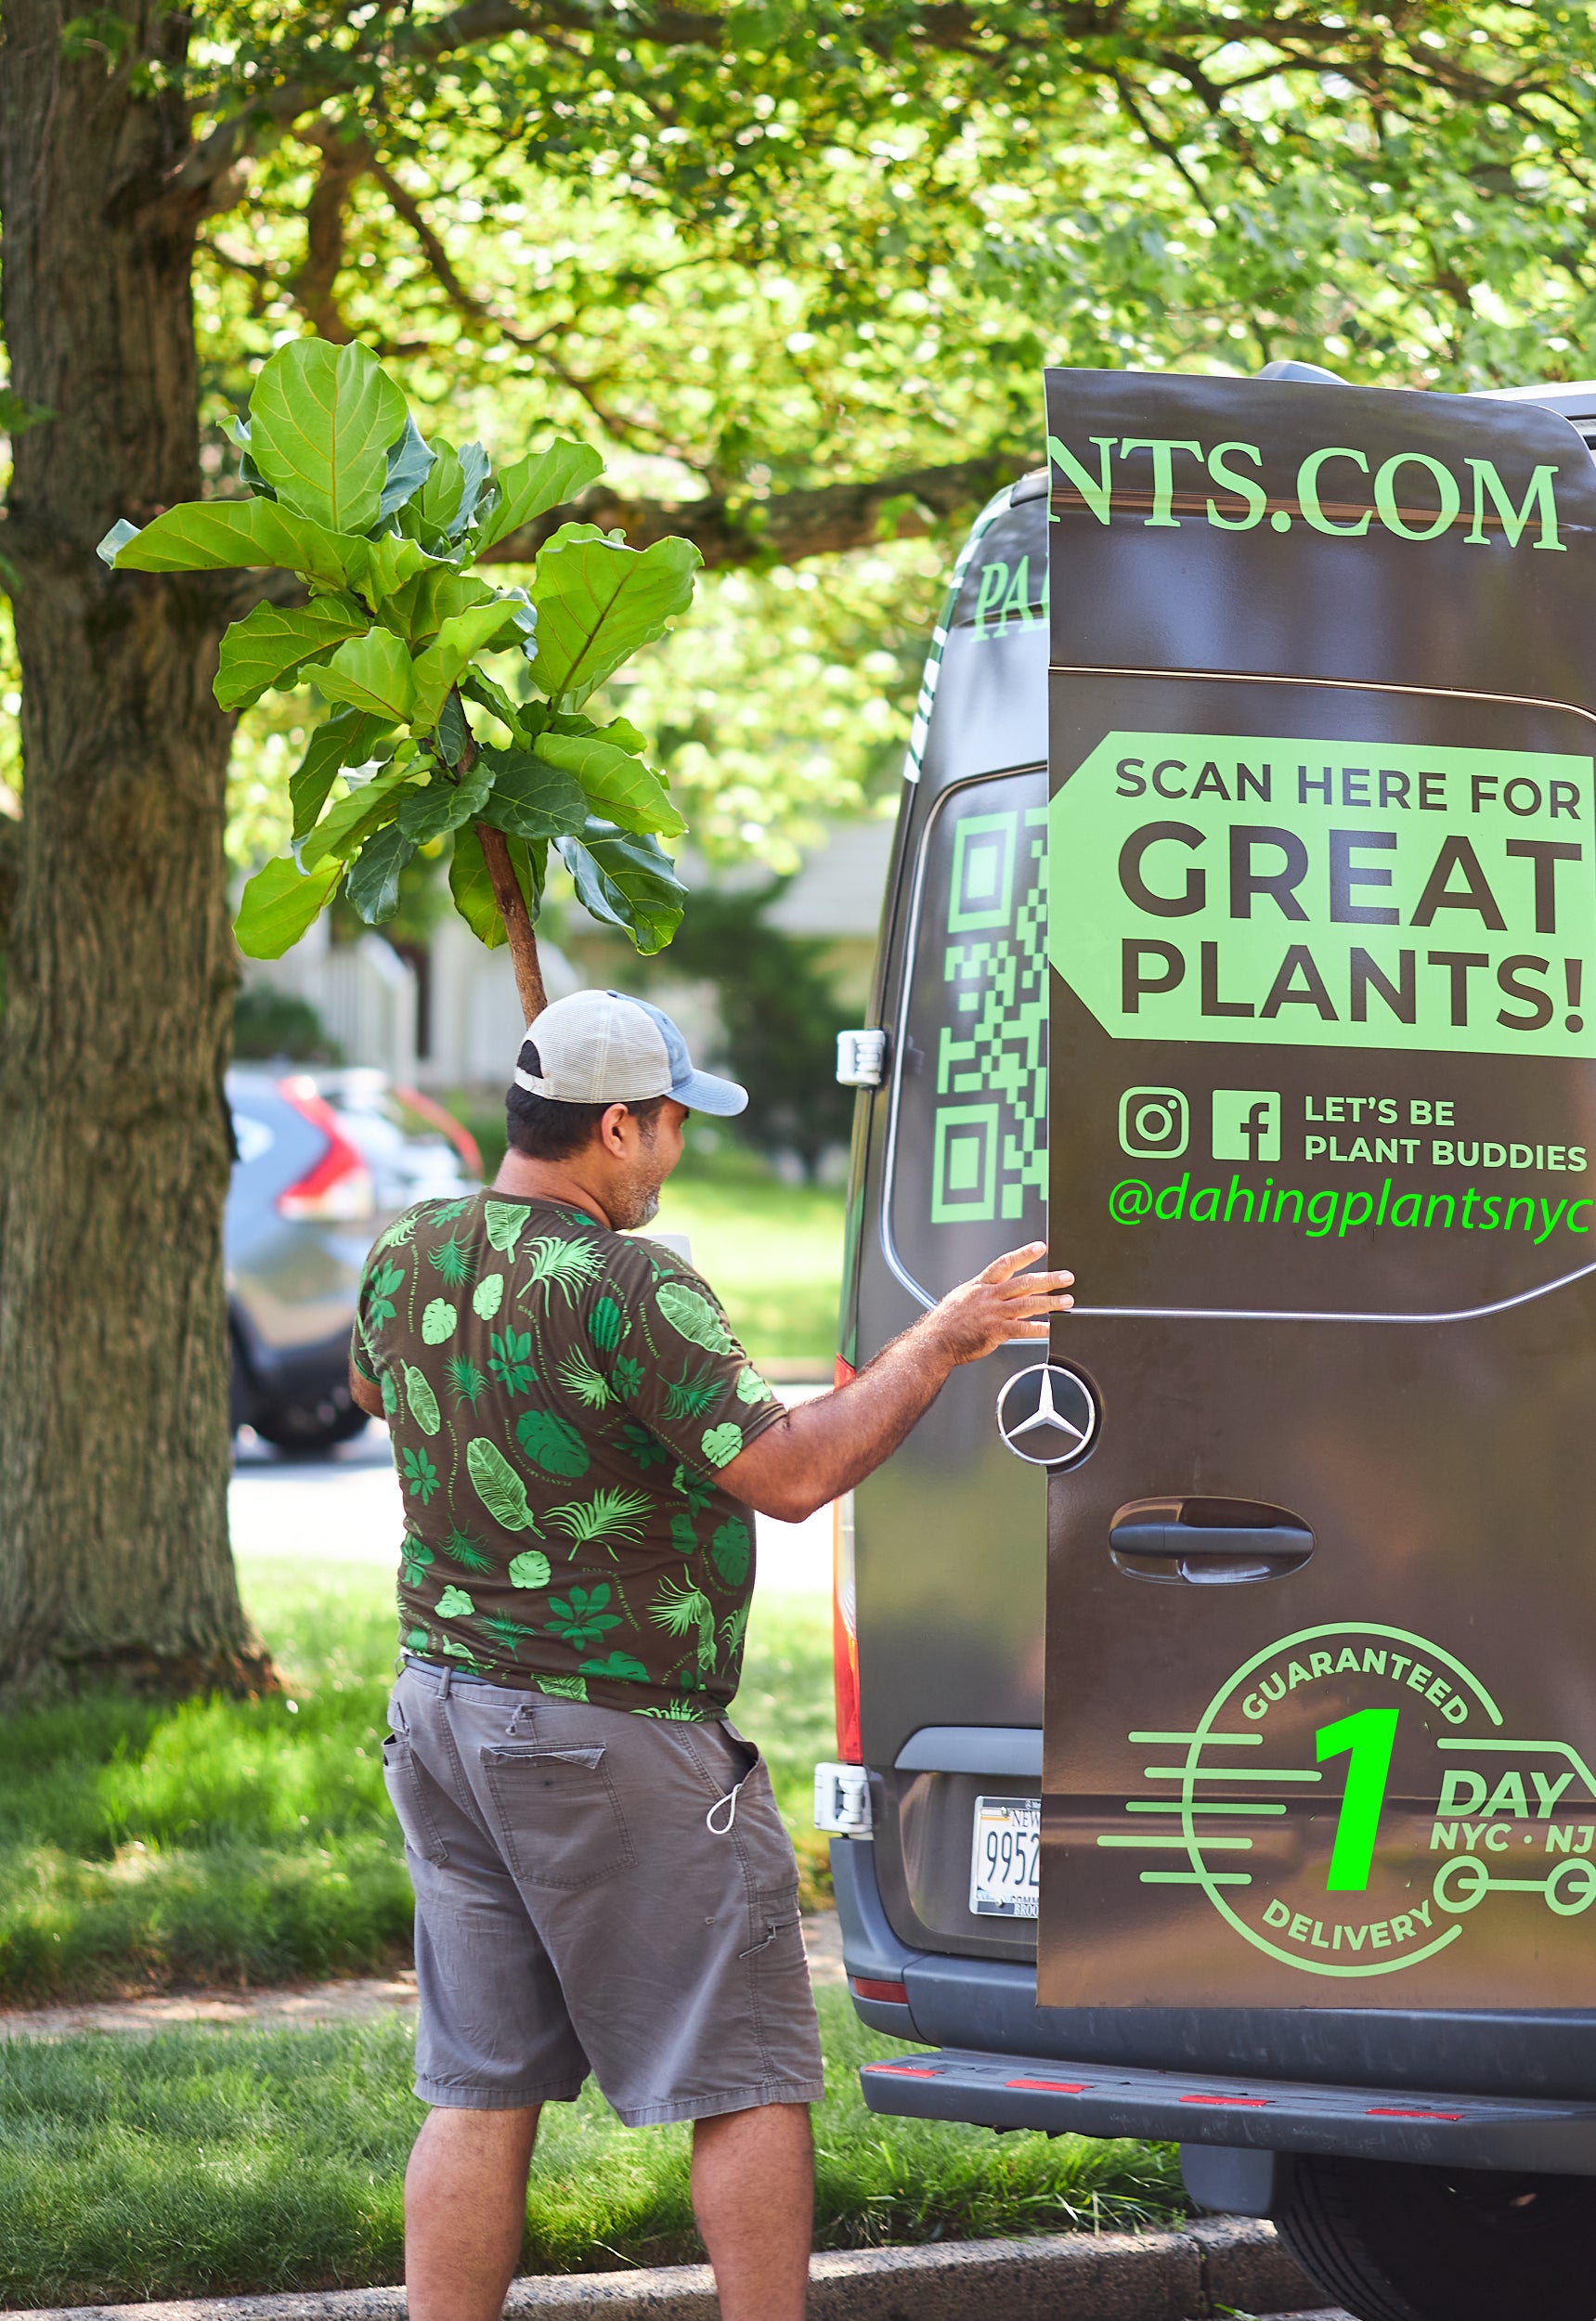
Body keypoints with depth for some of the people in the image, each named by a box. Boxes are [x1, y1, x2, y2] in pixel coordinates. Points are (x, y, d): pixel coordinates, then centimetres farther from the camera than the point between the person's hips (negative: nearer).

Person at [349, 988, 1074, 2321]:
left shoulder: (407, 1258, 3)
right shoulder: (627, 1289, -20)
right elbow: (789, 1475, -21)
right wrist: (940, 1346, -13)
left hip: (446, 1705, 8)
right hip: (612, 1739, -7)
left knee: (480, 2088, 11)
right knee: (748, 2079, 4)